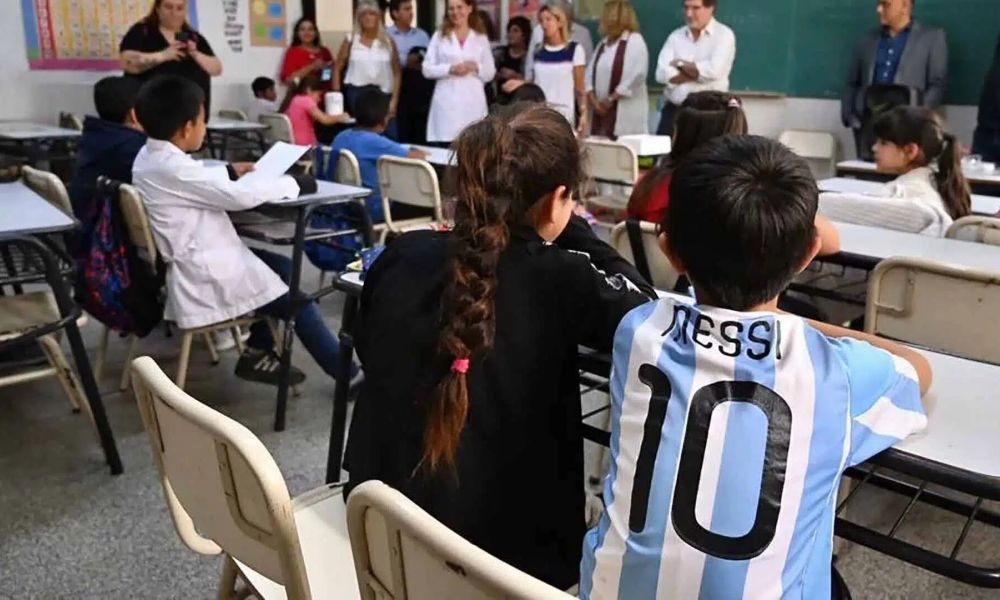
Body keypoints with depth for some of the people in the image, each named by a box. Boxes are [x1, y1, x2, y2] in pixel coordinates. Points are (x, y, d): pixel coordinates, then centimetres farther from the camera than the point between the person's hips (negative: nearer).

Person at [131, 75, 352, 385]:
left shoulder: (150, 158, 7)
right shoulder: (173, 168, -23)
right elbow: (240, 196, -25)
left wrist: (229, 170, 11)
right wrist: (295, 183, -14)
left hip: (198, 261, 10)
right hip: (207, 276, -10)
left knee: (282, 267, 16)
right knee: (297, 300, -5)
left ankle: (257, 353, 17)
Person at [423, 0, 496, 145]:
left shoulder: (481, 38, 12)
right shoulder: (439, 36, 10)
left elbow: (490, 73, 12)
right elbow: (427, 69, 4)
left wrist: (476, 67, -9)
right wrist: (450, 69, -11)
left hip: (473, 103, 1)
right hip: (446, 104, 0)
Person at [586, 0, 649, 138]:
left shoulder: (635, 41, -6)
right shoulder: (603, 43, 15)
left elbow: (636, 77, -16)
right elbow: (590, 72, 11)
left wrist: (610, 99, -14)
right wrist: (592, 99, -4)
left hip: (626, 113, -7)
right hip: (602, 110, 7)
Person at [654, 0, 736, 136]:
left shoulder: (724, 34, 0)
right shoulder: (675, 36, 10)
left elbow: (714, 70, -17)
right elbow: (662, 74, -4)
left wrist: (681, 64, -5)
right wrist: (698, 72, -10)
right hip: (674, 110, 4)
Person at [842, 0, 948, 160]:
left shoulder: (933, 38, 8)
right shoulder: (867, 39, 17)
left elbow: (937, 85, 2)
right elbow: (852, 84, 18)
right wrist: (848, 115, 2)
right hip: (869, 126, 3)